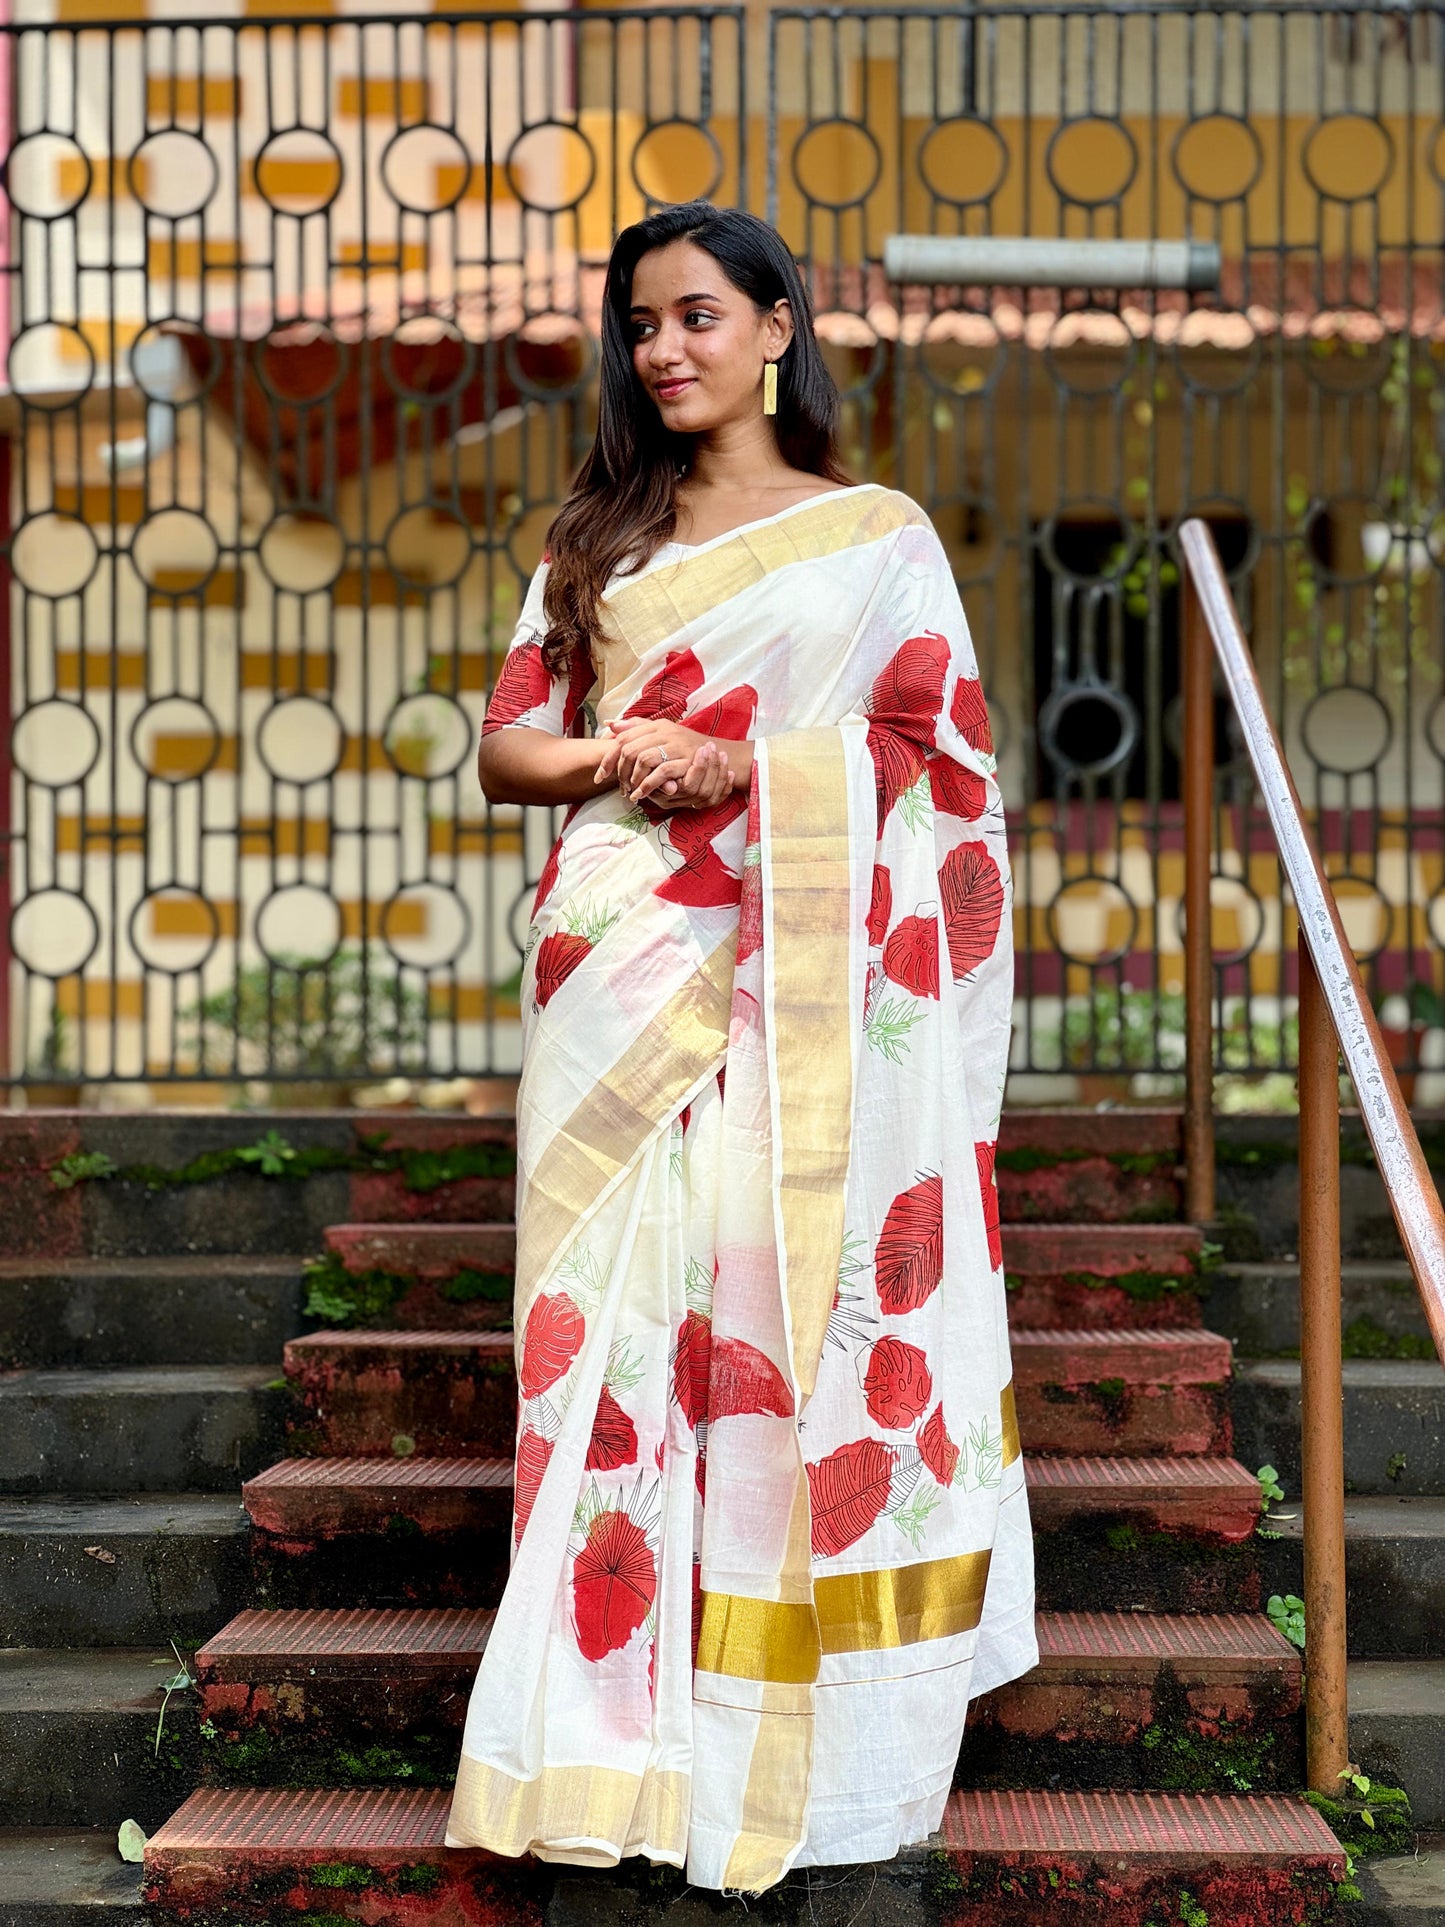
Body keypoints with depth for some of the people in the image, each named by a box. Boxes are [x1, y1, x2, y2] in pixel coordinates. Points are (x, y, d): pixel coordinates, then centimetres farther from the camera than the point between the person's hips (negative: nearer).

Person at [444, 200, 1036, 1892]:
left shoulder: (877, 532, 10)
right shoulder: (594, 537, 18)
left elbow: (939, 750, 3)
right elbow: (504, 744, 13)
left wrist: (743, 769, -9)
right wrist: (613, 760, -7)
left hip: (806, 981, -2)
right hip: (619, 973, 2)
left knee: (799, 1297, -6)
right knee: (618, 1312, -3)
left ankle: (798, 1721, 3)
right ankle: (627, 1726, 1)